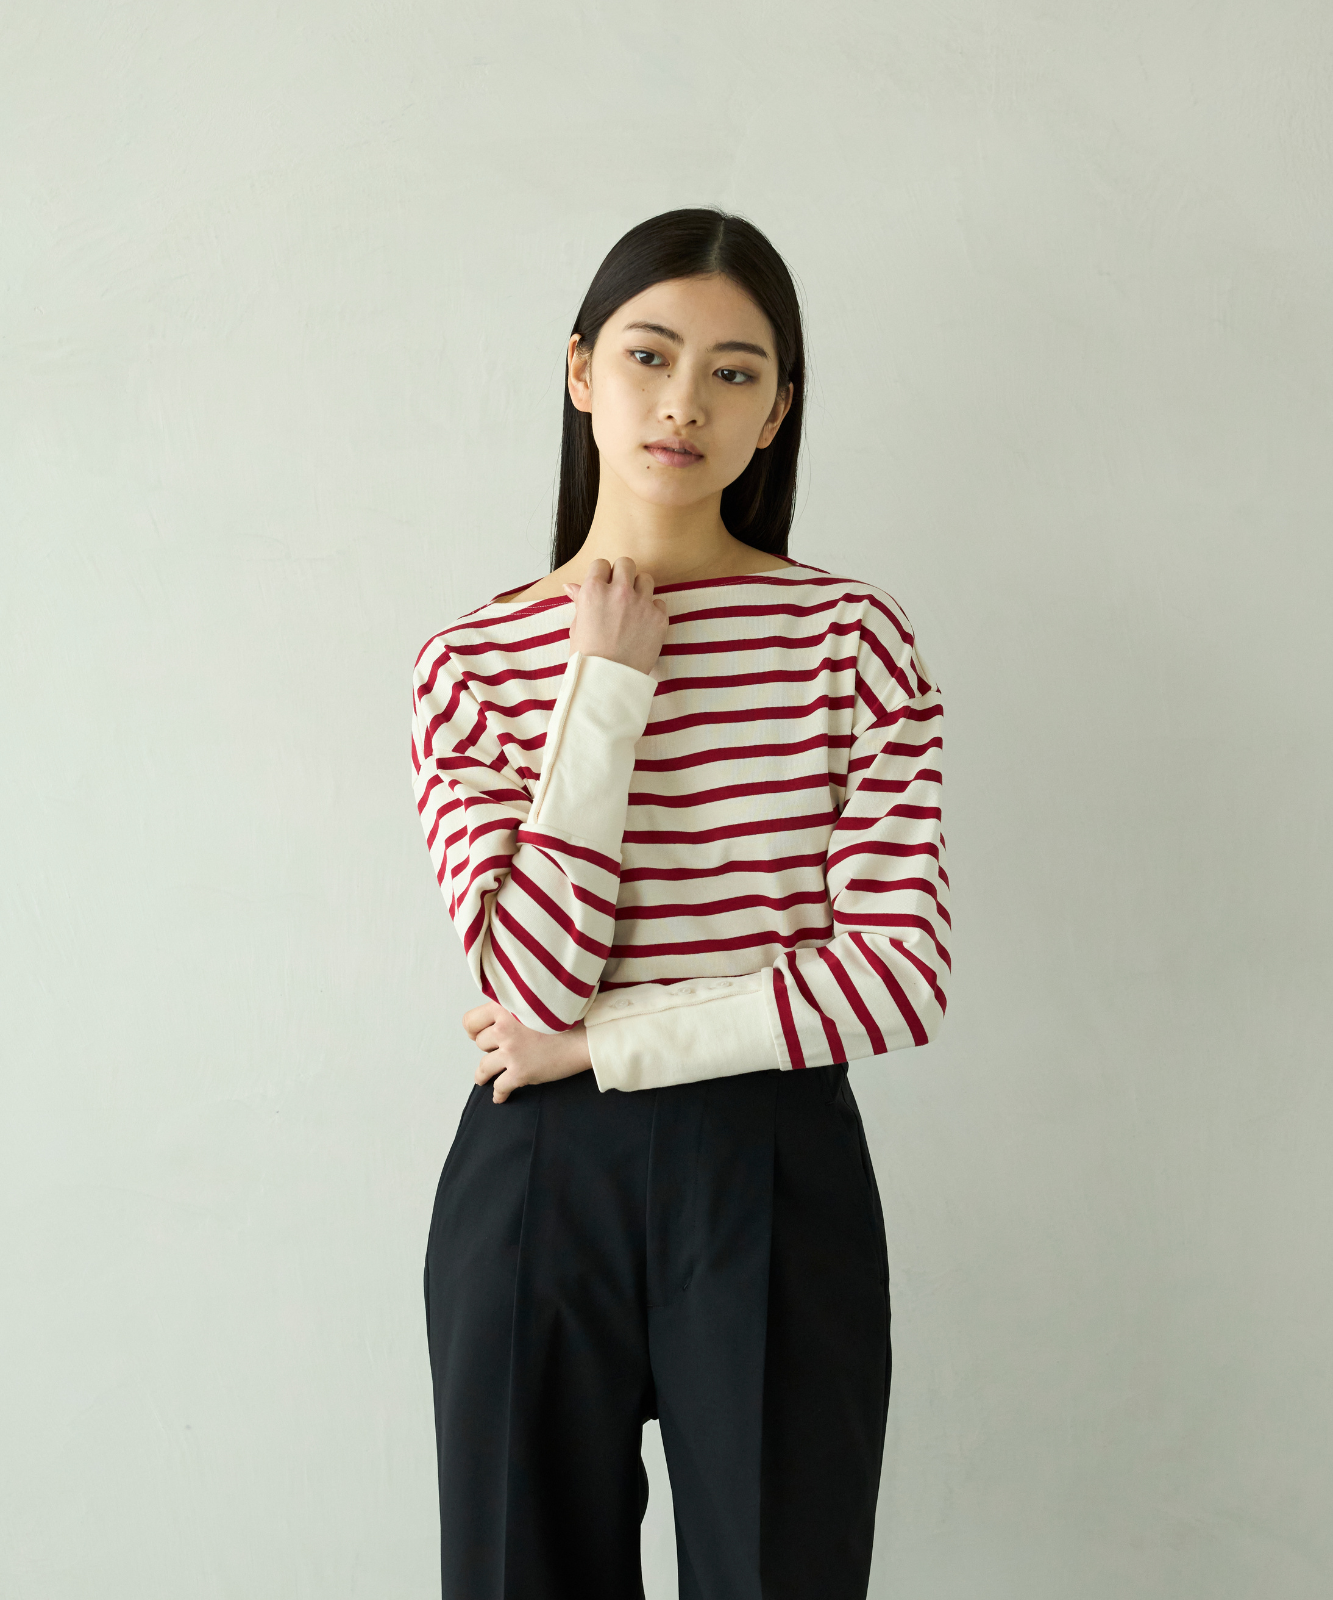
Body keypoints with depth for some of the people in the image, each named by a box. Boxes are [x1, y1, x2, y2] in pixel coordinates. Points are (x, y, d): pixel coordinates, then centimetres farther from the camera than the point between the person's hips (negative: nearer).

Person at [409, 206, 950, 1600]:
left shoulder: (852, 637, -2)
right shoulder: (474, 661, -1)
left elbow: (899, 976, -10)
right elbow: (535, 988, -13)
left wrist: (608, 1042, -11)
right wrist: (609, 690, -14)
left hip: (779, 1183, 0)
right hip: (535, 1183, 1)